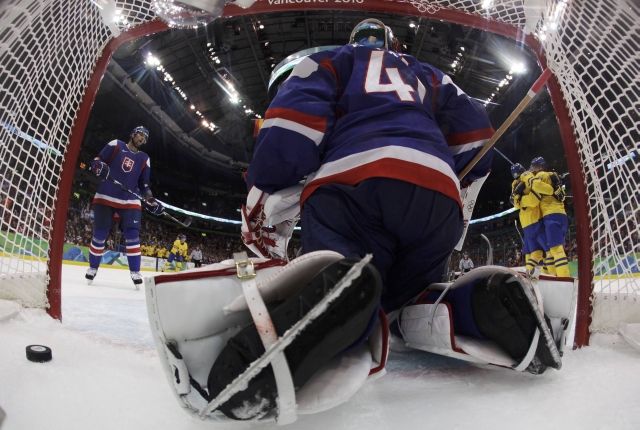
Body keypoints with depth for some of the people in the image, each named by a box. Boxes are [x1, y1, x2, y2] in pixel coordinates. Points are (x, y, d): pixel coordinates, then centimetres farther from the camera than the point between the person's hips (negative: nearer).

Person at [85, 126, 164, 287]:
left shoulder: (144, 159, 13)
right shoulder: (116, 145, 6)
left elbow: (144, 184, 13)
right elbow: (97, 160, 5)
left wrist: (151, 201, -1)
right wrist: (99, 166, -18)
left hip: (130, 200, 2)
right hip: (105, 196, -2)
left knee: (132, 235, -9)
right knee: (99, 234, 3)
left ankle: (135, 271, -4)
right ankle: (93, 267, 20)